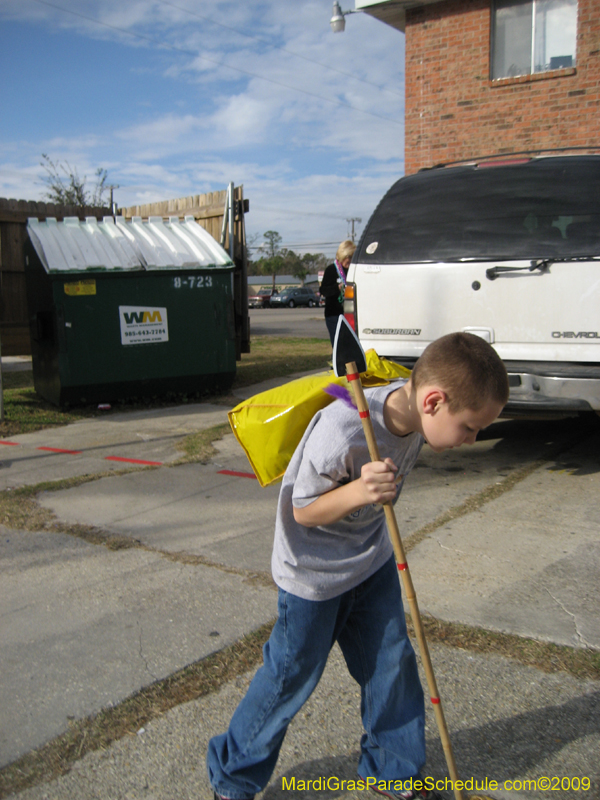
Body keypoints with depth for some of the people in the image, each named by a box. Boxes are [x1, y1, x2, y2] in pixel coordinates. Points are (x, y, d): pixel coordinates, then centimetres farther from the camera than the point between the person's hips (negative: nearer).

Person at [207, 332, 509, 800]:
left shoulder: (411, 412, -13)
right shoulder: (341, 432, -37)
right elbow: (303, 512, -25)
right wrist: (356, 491, -40)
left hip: (372, 560, 7)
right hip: (312, 573, -6)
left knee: (392, 664, 13)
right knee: (292, 677, 8)